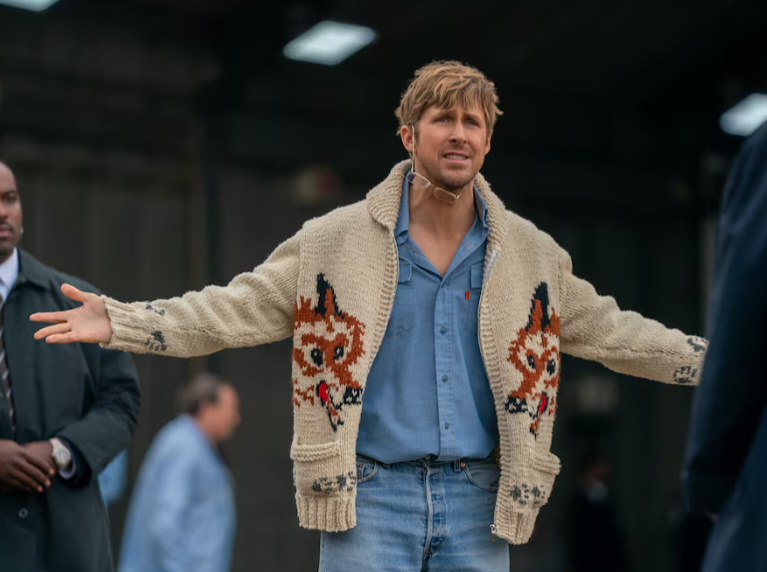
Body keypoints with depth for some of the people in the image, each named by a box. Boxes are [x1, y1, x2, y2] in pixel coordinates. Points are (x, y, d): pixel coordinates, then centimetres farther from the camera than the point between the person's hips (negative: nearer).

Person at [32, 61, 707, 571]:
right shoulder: (337, 241, 0)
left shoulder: (531, 254, 8)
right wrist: (118, 321, -10)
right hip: (370, 496, -2)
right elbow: (238, 309, 0)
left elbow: (609, 331, 17)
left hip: (477, 501, 3)